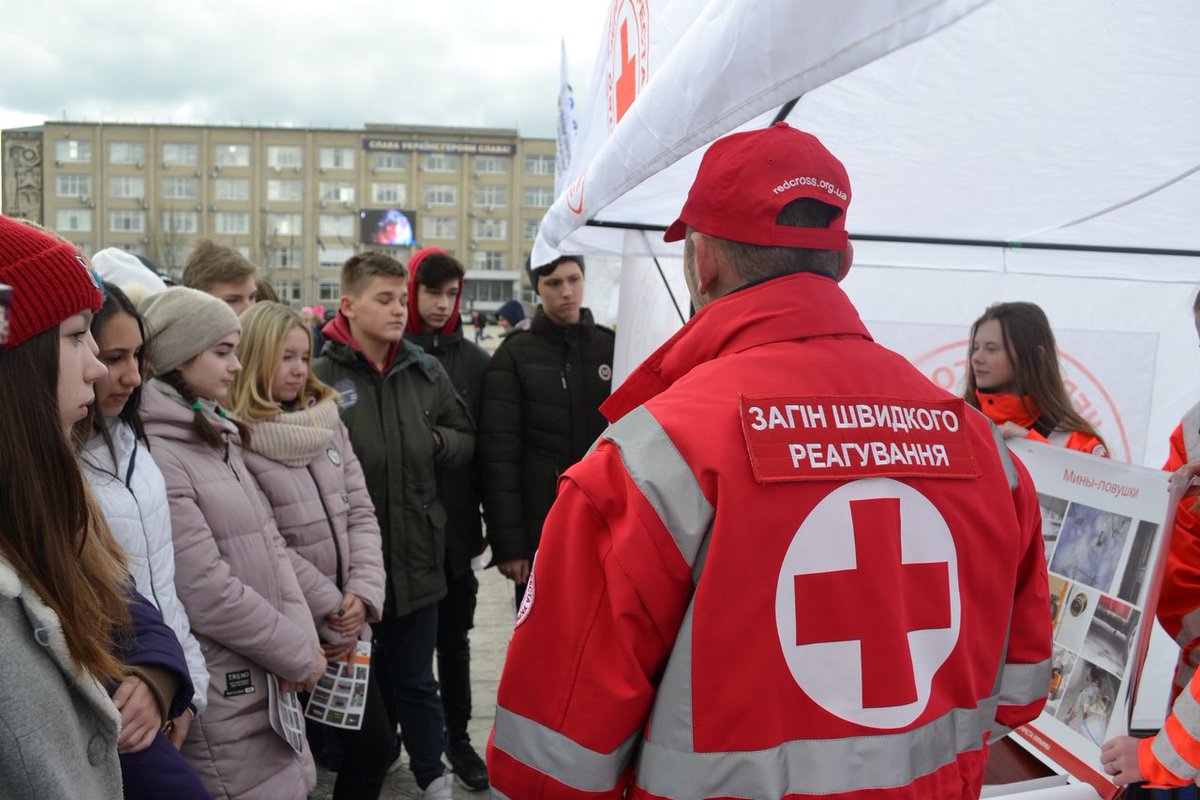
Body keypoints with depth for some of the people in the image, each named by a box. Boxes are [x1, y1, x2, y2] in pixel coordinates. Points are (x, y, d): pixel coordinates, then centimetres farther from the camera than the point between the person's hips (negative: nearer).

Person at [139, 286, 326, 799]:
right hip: (224, 698, -8)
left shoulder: (216, 435, 10)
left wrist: (302, 638, -6)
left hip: (267, 680, 8)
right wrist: (299, 653, -10)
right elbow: (206, 593, -21)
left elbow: (268, 543, 7)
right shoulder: (153, 455, -19)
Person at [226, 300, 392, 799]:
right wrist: (332, 613, -12)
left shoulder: (328, 422, 7)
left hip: (347, 623, 6)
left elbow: (360, 512, 5)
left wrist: (362, 593, -9)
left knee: (375, 745, 13)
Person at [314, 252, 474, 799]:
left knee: (414, 681, 19)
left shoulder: (426, 372, 3)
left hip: (416, 557, 3)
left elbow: (465, 440, 11)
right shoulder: (320, 377, -11)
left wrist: (434, 441, -7)